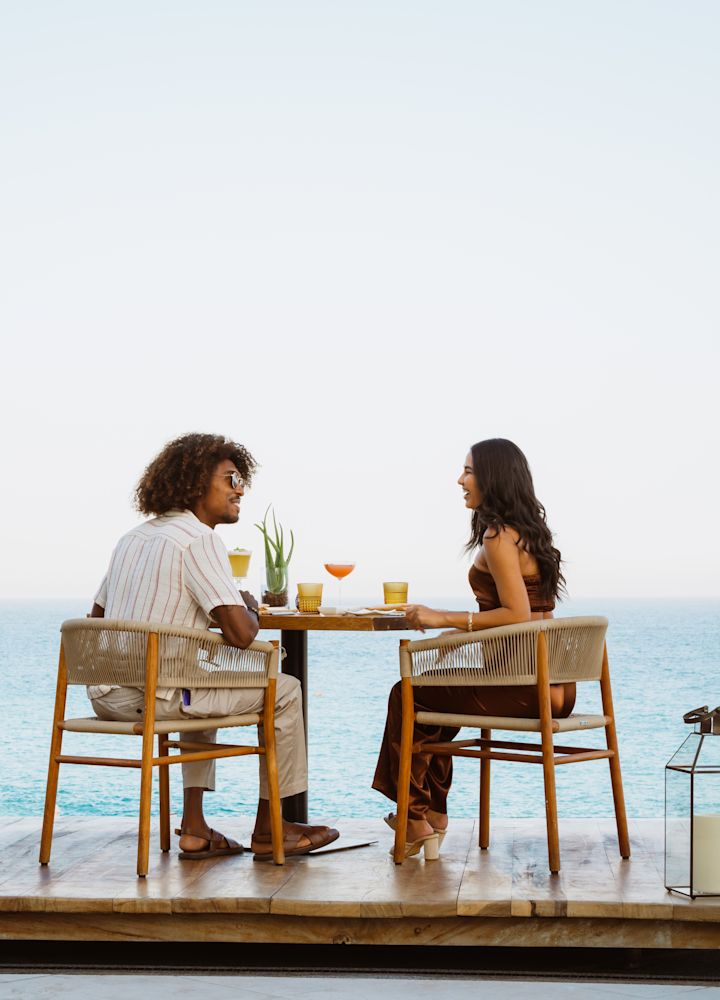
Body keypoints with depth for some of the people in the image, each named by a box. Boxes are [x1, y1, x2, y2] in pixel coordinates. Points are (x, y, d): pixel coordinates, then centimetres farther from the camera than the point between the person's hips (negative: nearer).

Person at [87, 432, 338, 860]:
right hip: (155, 699, -9)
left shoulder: (133, 537, 15)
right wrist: (250, 608, 5)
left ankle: (195, 828, 28)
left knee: (208, 686, 37)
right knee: (285, 690, 8)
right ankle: (268, 829, 17)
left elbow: (96, 620, 21)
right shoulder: (199, 539, -12)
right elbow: (241, 634, -20)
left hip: (106, 697, 9)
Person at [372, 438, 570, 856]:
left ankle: (416, 818, 17)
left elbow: (518, 615, -23)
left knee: (407, 695, 5)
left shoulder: (498, 535, -14)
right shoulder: (527, 531, 15)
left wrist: (446, 619, -17)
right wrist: (460, 631, 16)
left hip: (522, 687, -10)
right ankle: (433, 815, 30)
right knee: (438, 689, 28)